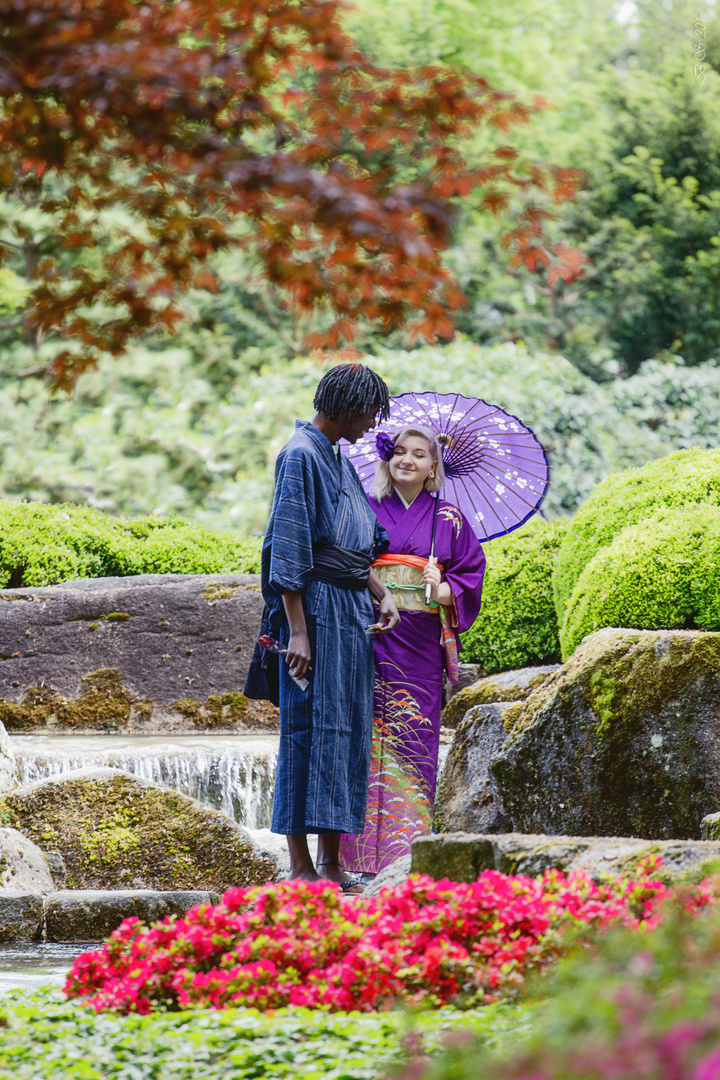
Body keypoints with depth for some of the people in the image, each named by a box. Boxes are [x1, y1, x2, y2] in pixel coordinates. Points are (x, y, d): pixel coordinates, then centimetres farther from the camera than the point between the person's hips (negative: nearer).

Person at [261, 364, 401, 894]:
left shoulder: (339, 458, 17)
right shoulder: (301, 456, -11)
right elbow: (289, 552, -16)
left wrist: (382, 593, 9)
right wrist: (297, 631, -20)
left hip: (353, 611, 9)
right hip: (317, 608, -9)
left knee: (348, 728, 8)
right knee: (310, 728, -8)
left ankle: (331, 862, 12)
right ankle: (301, 866, -7)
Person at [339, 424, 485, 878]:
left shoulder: (448, 519, 9)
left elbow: (472, 570, 8)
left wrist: (444, 591, -10)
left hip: (422, 642, 1)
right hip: (370, 634, -1)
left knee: (415, 737, -2)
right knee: (371, 735, -6)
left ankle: (410, 852, 1)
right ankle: (368, 854, -4)